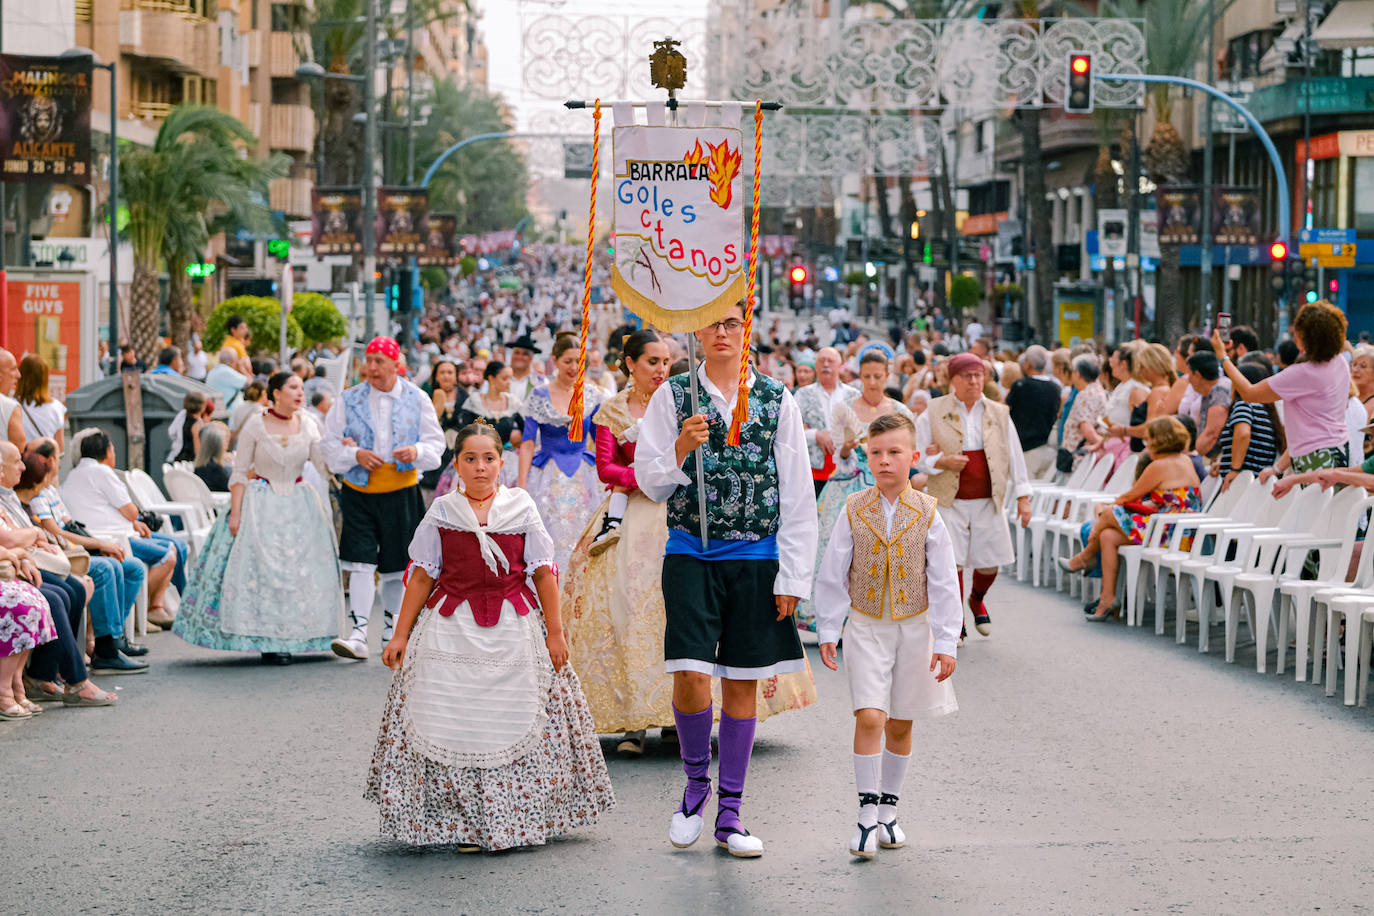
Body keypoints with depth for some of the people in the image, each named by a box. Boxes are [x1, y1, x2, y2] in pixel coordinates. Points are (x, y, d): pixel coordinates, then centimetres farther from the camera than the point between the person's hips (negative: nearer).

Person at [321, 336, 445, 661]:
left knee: (396, 567, 8)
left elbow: (436, 442, 5)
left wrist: (417, 451, -16)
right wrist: (355, 455, -15)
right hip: (359, 493, -1)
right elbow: (329, 444, 4)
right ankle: (358, 635, -14)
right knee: (361, 564, -11)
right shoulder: (349, 400, 2)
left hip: (401, 494, 1)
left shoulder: (417, 399, 2)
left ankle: (391, 631, 24)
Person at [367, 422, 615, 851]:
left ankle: (510, 822, 9)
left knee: (512, 725, -1)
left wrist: (555, 633, 3)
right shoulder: (442, 512, 5)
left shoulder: (521, 508, 5)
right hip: (451, 631, 0)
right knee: (453, 726, -4)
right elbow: (422, 577, 8)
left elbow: (543, 574, 6)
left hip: (512, 630, 0)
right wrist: (400, 635, 6)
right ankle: (465, 824, 4)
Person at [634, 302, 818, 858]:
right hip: (691, 555, -1)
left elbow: (798, 495, 4)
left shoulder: (777, 401, 4)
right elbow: (650, 484, 3)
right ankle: (696, 781, 15)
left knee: (742, 682, 5)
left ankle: (729, 815, 15)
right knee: (691, 675, -13)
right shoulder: (672, 396, 4)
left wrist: (793, 576, -1)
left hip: (755, 556, 1)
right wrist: (681, 449, -18)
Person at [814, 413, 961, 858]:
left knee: (900, 725, 9)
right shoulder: (853, 511, -4)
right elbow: (832, 575, 3)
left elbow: (944, 582, -3)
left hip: (914, 627, 1)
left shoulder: (926, 513, -5)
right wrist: (827, 631, 2)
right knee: (869, 718, -12)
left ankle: (888, 810, 23)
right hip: (866, 626, -1)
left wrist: (946, 642, -5)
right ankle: (868, 815, -6)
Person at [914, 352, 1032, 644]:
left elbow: (1014, 456, 10)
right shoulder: (933, 414, -1)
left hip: (987, 500, 3)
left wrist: (1023, 497, 7)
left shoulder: (999, 414, 7)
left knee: (989, 563, 7)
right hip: (949, 500, -2)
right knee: (951, 563, -8)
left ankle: (976, 599, 40)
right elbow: (917, 456, 3)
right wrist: (941, 462, -17)